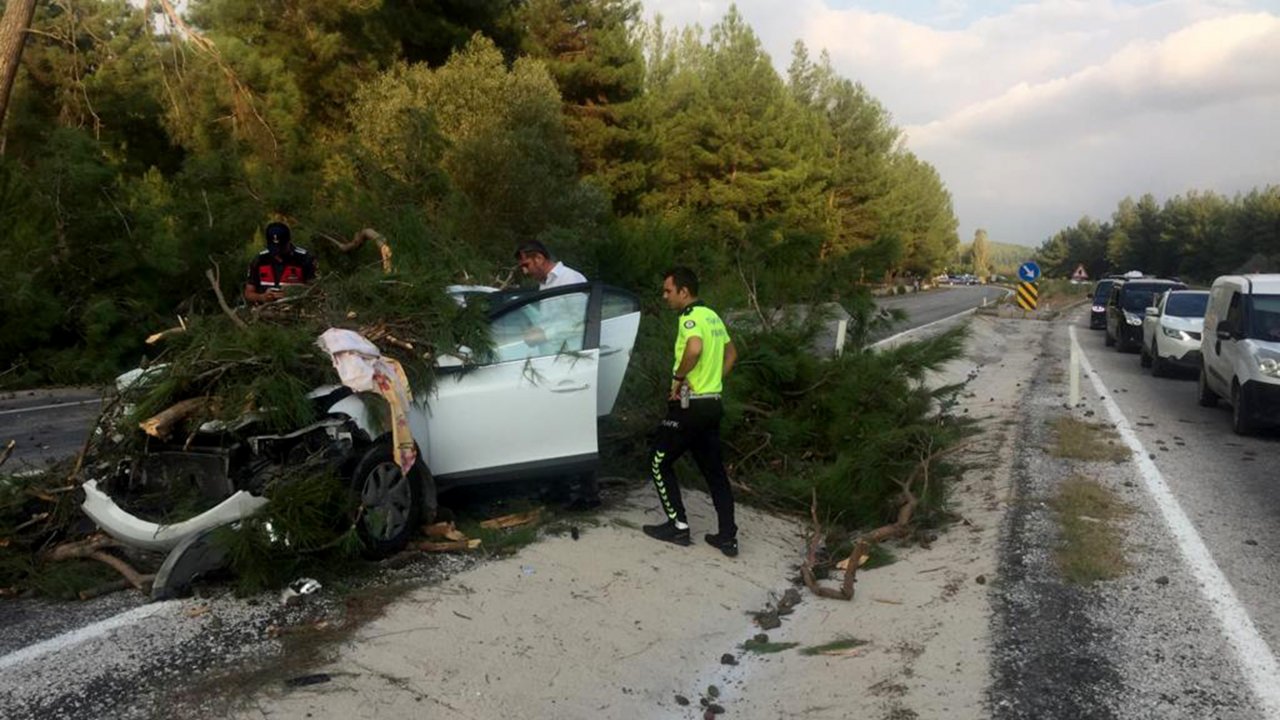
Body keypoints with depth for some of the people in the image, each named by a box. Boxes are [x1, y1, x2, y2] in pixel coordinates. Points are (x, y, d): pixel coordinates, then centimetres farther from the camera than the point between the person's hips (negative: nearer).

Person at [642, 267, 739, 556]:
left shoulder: (690, 317, -15)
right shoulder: (712, 316, 14)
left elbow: (694, 348, -36)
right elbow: (731, 353, 25)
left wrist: (678, 376, -21)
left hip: (690, 405, -9)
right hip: (712, 404, 9)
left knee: (659, 462, 7)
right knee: (714, 469, 12)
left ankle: (678, 526, 10)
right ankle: (728, 536, 13)